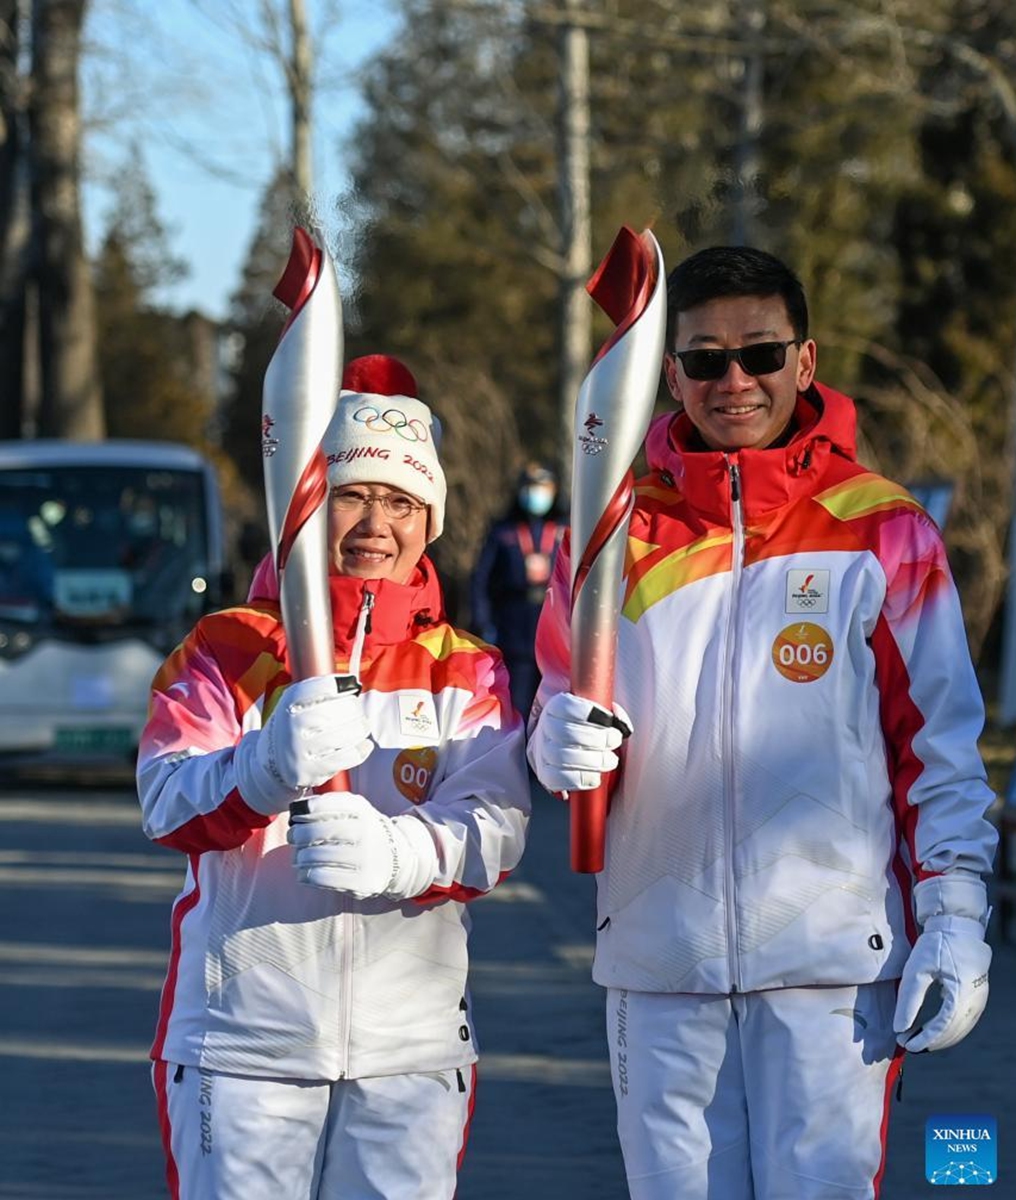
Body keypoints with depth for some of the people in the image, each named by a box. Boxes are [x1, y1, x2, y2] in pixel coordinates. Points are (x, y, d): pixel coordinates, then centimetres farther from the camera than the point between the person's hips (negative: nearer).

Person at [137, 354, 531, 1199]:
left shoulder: (466, 672, 9)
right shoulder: (227, 649, 5)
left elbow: (495, 828, -7)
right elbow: (167, 801, -11)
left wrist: (396, 854, -29)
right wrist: (271, 764, -33)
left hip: (412, 1051, 1)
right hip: (242, 1042, -1)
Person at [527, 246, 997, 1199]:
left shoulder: (883, 533, 1)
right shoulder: (617, 529, 7)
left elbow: (941, 749, 2)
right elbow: (564, 709, 13)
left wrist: (954, 919, -5)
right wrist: (562, 742, -10)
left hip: (835, 960, -2)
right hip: (659, 958, 2)